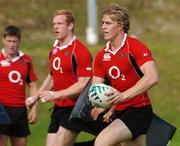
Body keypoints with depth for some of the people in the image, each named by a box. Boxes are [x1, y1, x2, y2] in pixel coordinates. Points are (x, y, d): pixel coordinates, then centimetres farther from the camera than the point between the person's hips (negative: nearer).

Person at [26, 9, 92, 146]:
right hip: (58, 107, 8)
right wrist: (35, 97, 24)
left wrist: (56, 94, -26)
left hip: (75, 108, -8)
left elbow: (84, 84, -21)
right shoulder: (54, 50, 12)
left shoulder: (80, 51, -15)